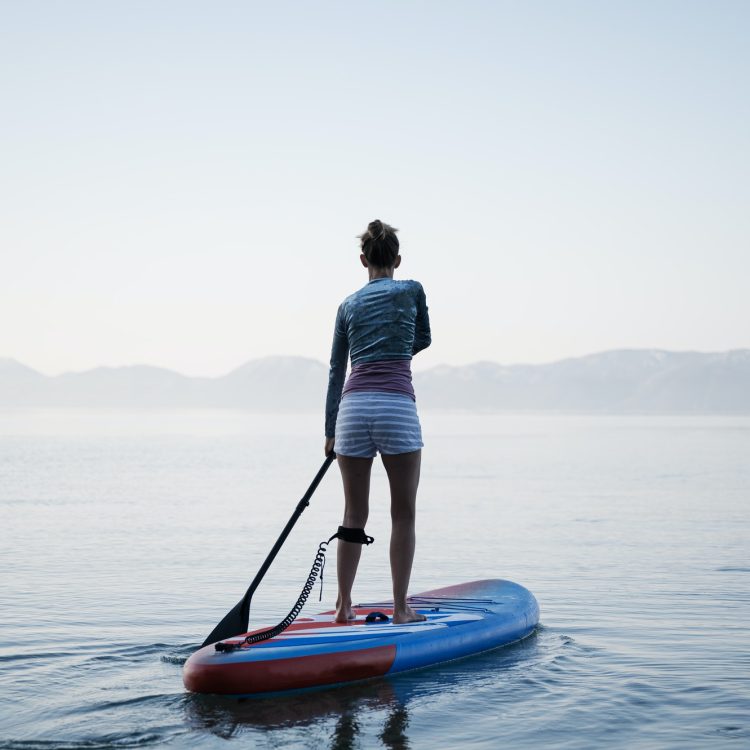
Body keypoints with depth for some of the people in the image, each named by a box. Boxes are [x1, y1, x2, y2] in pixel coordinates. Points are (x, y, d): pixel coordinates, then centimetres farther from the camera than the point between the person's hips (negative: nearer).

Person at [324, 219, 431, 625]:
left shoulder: (347, 305, 14)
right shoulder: (412, 291, 5)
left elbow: (336, 371, 16)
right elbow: (423, 338, 22)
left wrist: (330, 431, 21)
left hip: (352, 406, 4)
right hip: (397, 405, -3)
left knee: (354, 515, 11)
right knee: (403, 514, 5)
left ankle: (344, 606, 15)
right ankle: (400, 607, 6)